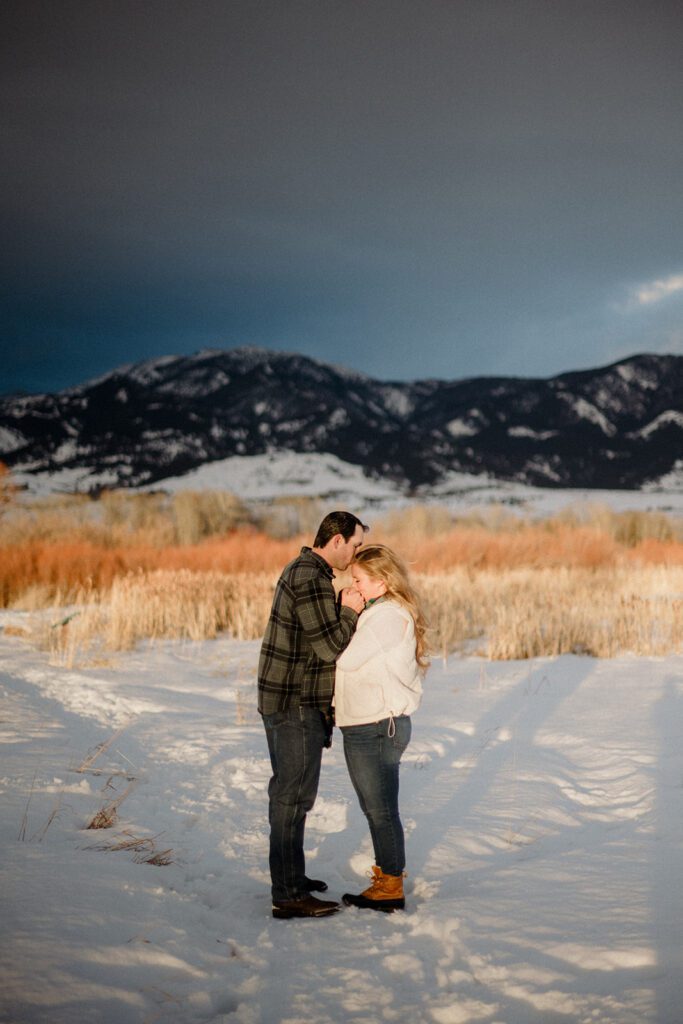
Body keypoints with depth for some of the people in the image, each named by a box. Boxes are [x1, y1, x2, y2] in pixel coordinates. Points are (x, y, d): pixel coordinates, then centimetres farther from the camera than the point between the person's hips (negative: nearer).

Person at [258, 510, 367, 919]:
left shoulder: (303, 571, 14)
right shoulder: (311, 578, -19)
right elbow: (329, 647, -21)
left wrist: (343, 606, 5)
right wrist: (349, 611, -9)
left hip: (287, 701, 11)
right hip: (297, 704, -11)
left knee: (289, 792, 18)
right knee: (294, 795, -6)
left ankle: (290, 876, 30)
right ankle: (289, 895, -1)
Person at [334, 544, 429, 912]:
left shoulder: (388, 616, -18)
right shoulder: (381, 612, 14)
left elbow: (347, 659, -20)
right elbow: (351, 660, 12)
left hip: (377, 729, -10)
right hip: (364, 727, 10)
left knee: (381, 809, 0)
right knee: (375, 808, 19)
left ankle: (391, 889, 10)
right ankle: (385, 876, 30)